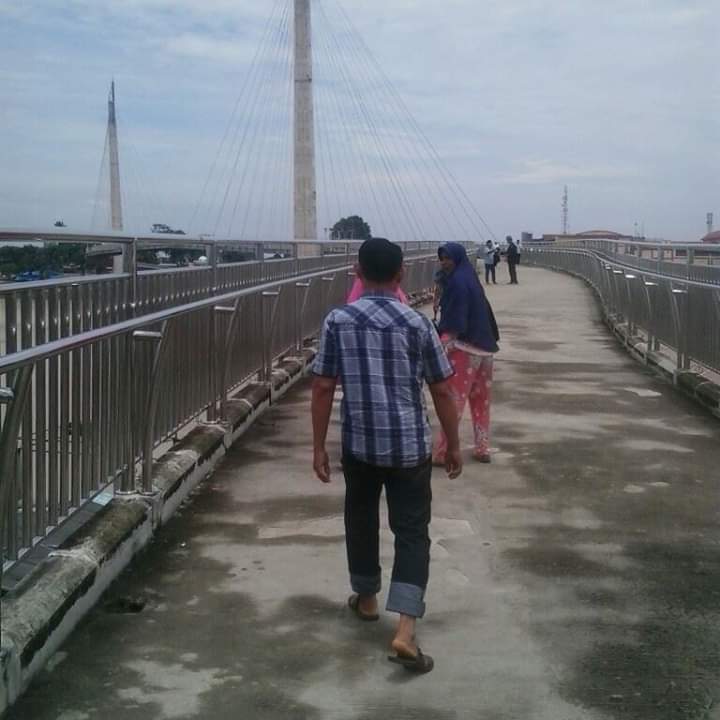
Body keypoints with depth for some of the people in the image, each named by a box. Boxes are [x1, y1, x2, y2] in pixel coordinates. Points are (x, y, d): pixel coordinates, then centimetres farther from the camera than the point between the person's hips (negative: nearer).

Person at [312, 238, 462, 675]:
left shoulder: (337, 321, -4)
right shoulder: (417, 324, -6)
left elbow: (323, 388, -4)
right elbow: (442, 391, -2)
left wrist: (319, 446, 4)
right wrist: (454, 444, 8)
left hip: (359, 443, 2)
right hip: (410, 445, -1)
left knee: (361, 518, 23)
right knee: (412, 531, 1)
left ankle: (366, 597, 40)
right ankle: (406, 631, -11)